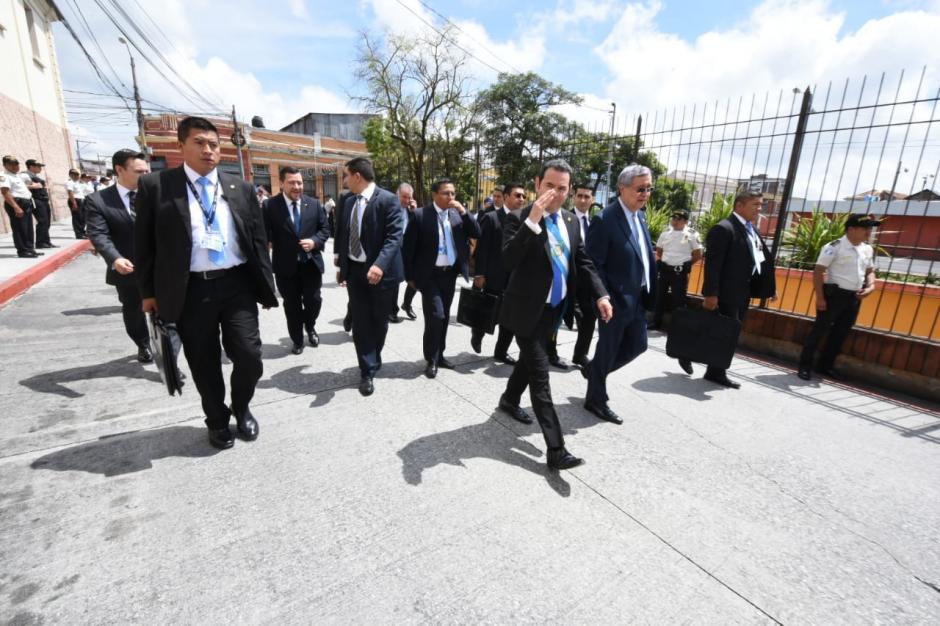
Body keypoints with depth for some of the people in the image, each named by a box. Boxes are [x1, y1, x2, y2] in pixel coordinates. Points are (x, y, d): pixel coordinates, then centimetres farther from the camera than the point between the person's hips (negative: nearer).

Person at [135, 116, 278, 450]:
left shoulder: (241, 188, 7)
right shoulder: (155, 185, 2)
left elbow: (258, 240, 9)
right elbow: (144, 243, 5)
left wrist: (266, 286, 6)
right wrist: (149, 292, 3)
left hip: (237, 285, 1)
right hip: (191, 290, -1)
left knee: (249, 357, 0)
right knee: (204, 364, 10)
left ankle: (241, 408, 30)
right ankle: (217, 420, 34)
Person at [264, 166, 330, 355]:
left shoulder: (314, 204, 3)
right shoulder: (270, 206, -5)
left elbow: (325, 228, 6)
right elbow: (264, 234, -6)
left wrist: (314, 241, -11)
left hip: (311, 263, 2)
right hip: (286, 266, -2)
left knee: (314, 300, 7)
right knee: (292, 305, 10)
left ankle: (310, 327, 38)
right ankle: (297, 340, 28)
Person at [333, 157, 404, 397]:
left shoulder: (388, 200, -12)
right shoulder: (349, 201, 9)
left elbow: (394, 236, -22)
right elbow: (344, 234, 17)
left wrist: (379, 265, -35)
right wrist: (341, 265, 16)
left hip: (381, 271, -5)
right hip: (355, 270, 5)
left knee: (379, 321, 11)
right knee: (360, 322, 3)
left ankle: (372, 362, 34)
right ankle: (368, 371, 13)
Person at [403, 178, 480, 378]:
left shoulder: (458, 214, 5)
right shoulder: (420, 215, -9)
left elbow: (476, 234, -1)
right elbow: (409, 247, -6)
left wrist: (464, 212, -13)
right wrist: (411, 276, -6)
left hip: (450, 273, 5)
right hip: (430, 274, -5)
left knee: (444, 316, 13)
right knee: (435, 316, -10)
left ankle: (439, 355, 28)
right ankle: (431, 360, 8)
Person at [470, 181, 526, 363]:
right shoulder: (491, 218, -6)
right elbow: (482, 249, -10)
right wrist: (480, 275, -14)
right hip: (494, 278, -4)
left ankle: (501, 351, 23)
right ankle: (477, 335, 39)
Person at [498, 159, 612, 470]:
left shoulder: (570, 221, 7)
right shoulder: (519, 218, -14)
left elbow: (583, 261, 10)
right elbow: (508, 260, -28)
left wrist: (601, 295, -1)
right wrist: (532, 220, -32)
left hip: (554, 308, 7)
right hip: (527, 309, -7)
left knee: (530, 360, 23)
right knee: (540, 375, -6)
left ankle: (509, 399, 49)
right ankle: (556, 449, -1)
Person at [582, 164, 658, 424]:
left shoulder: (640, 216, 9)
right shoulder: (605, 220, -18)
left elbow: (645, 256, 16)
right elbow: (594, 264, -19)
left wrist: (650, 292, 11)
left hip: (638, 298, 9)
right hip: (616, 300, -8)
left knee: (637, 345, 18)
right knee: (608, 350, 6)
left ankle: (593, 369, 40)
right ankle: (596, 399, 26)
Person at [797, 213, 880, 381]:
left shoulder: (868, 250, 9)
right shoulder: (834, 247, -13)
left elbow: (870, 271, 21)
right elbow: (818, 272, -14)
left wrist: (870, 286, -1)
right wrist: (820, 297, -18)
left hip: (855, 297, 7)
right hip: (835, 294, -7)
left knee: (841, 333, 13)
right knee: (819, 330, -3)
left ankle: (826, 365, 25)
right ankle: (804, 365, 5)